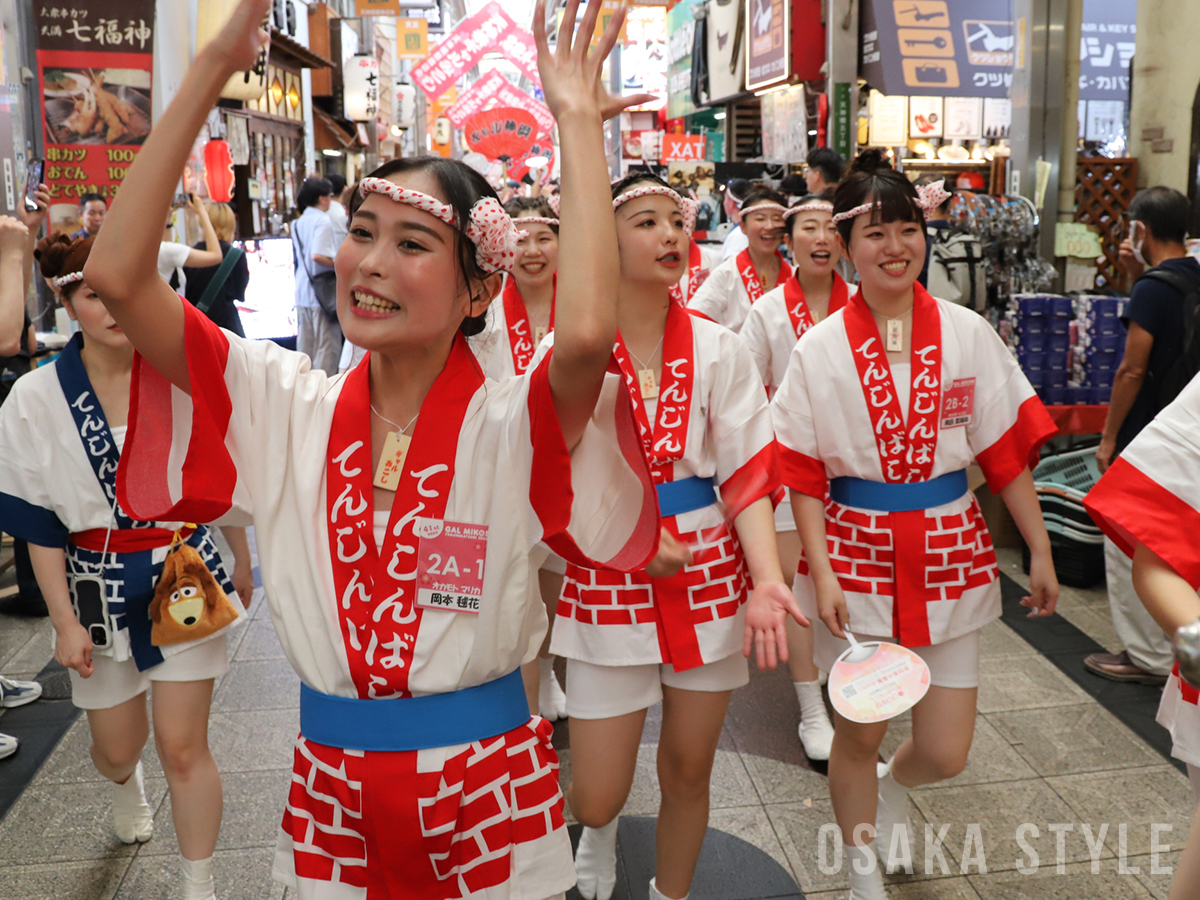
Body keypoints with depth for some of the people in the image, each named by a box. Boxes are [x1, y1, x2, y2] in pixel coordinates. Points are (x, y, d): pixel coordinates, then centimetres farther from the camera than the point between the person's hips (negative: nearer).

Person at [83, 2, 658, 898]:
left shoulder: (512, 424, -14)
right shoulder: (287, 409, -4)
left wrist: (579, 123, -26)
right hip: (329, 787, 3)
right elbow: (119, 276, -12)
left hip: (488, 785, -3)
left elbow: (588, 333, -37)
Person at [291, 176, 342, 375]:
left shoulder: (300, 221, 13)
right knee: (327, 345, -3)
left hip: (302, 291, 8)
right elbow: (318, 255, -26)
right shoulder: (323, 220, -14)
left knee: (305, 342, 14)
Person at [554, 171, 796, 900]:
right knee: (598, 797, 5)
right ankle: (601, 827, 44)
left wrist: (769, 577, -18)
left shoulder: (720, 349, -2)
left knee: (689, 771, 14)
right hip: (608, 584, -2)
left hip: (709, 575, 2)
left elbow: (747, 475, -4)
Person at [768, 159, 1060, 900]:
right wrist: (821, 573, -12)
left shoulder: (968, 334, -3)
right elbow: (804, 477, -4)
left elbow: (1007, 450, 1)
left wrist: (1040, 552, 3)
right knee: (859, 733, 12)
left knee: (945, 753, 7)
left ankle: (894, 786, 44)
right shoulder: (820, 350, -6)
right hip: (857, 555, -1)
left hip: (950, 555, 1)